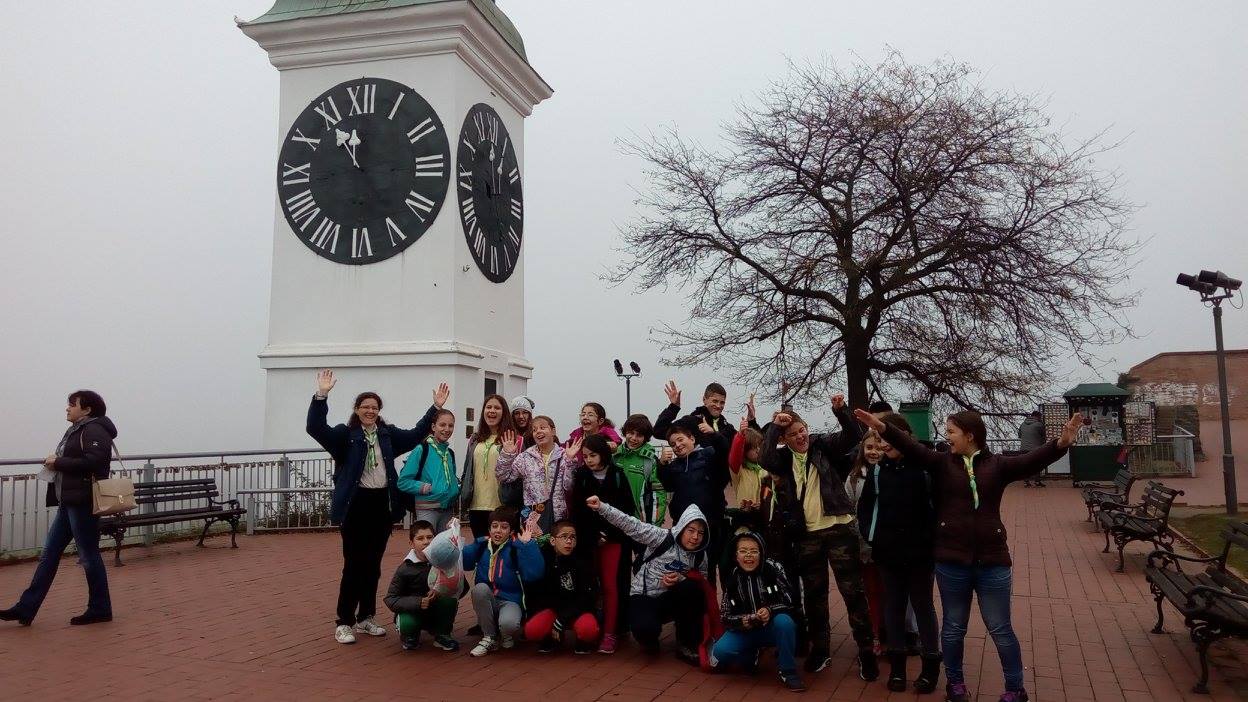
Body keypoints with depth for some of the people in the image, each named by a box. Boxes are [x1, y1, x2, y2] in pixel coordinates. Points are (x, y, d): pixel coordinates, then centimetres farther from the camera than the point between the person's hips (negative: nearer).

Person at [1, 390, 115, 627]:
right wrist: (55, 463, 2)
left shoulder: (94, 430, -11)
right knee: (49, 554, 10)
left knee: (88, 556, -1)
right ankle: (26, 608, 14)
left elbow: (93, 462, -23)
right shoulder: (76, 430, 19)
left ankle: (100, 609, 9)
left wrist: (59, 462, -15)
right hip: (68, 502, 10)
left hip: (82, 502, -10)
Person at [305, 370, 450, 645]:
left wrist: (436, 407, 14)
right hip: (355, 505, -5)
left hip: (383, 504, 5)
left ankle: (366, 618, 24)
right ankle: (344, 622, 9)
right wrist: (321, 395, -28)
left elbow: (415, 435, 20)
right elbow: (315, 427, -15)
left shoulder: (388, 434, 11)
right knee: (354, 564, -2)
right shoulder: (344, 434, -2)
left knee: (373, 564, 12)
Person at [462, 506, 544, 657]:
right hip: (485, 602, 3)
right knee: (480, 588, -30)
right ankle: (489, 638, -9)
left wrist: (528, 544, -23)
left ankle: (507, 635, 7)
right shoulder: (481, 545, 5)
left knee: (508, 623, -36)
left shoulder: (516, 548, -7)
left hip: (510, 601, -3)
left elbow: (534, 574, -23)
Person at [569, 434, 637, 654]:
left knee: (611, 584, -2)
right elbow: (577, 511, -2)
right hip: (588, 539, 2)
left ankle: (610, 633, 1)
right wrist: (594, 536, -9)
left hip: (614, 537, -1)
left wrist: (608, 534, -9)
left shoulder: (618, 476, -3)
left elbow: (627, 509, -4)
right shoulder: (581, 477, 2)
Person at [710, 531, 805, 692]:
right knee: (720, 651, -24)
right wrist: (742, 621, -26)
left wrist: (770, 610, -32)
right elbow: (725, 616, -4)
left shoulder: (774, 568, -12)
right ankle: (750, 657, 11)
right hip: (744, 630, 2)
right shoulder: (731, 578, -6)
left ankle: (788, 672, -14)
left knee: (783, 621, -35)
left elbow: (790, 601, -13)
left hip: (774, 627, -2)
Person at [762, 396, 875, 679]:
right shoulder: (783, 457, 5)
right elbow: (766, 461, -17)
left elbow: (854, 435, -13)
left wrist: (840, 410, -28)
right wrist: (774, 426, -18)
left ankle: (866, 650, 11)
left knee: (853, 590, 1)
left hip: (839, 529, -3)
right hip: (807, 535, 3)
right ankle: (819, 647, 26)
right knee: (814, 594, 13)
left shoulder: (823, 444, 0)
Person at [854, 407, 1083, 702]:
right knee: (954, 627, 14)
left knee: (1000, 629, 9)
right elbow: (912, 448, -13)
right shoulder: (942, 463, 0)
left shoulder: (997, 465, 0)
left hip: (992, 561, -1)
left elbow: (1031, 460, -13)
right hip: (951, 561, 1)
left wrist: (1061, 444, -31)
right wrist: (882, 428, -28)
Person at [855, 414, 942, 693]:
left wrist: (933, 536, -8)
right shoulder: (877, 469, 1)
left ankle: (930, 664, 22)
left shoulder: (924, 465, -10)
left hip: (919, 551, -3)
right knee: (894, 605, 12)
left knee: (922, 604, 10)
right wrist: (869, 533, 1)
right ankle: (897, 663, 23)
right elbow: (864, 506, 11)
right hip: (887, 552, 3)